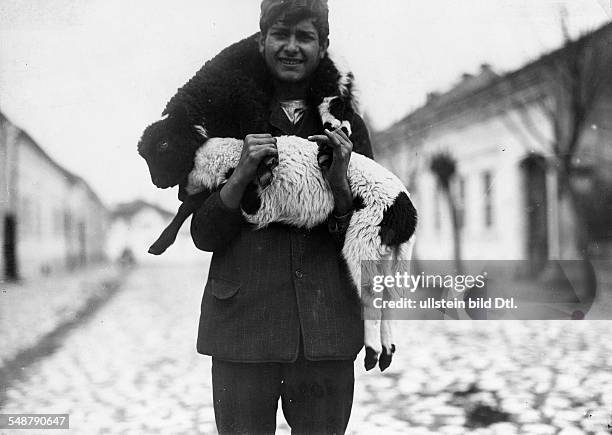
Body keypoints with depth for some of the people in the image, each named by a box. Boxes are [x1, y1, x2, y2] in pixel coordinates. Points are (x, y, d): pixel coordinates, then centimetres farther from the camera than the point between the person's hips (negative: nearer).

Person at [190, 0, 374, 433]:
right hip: (242, 328, -1)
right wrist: (241, 177, -15)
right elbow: (203, 236, 1)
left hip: (325, 331, 1)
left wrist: (340, 186, -13)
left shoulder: (347, 127, 7)